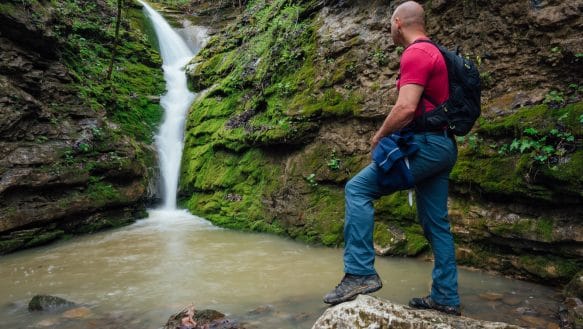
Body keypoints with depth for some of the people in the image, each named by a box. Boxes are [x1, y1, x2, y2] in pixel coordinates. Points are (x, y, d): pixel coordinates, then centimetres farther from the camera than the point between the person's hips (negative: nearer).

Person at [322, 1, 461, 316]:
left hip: (426, 144, -10)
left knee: (358, 188, -13)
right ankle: (446, 297, 18)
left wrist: (379, 136, -6)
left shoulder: (415, 54, -10)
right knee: (436, 224, 11)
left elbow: (406, 108, -21)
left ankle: (360, 273, -16)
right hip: (442, 145, 10)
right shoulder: (434, 52, 22)